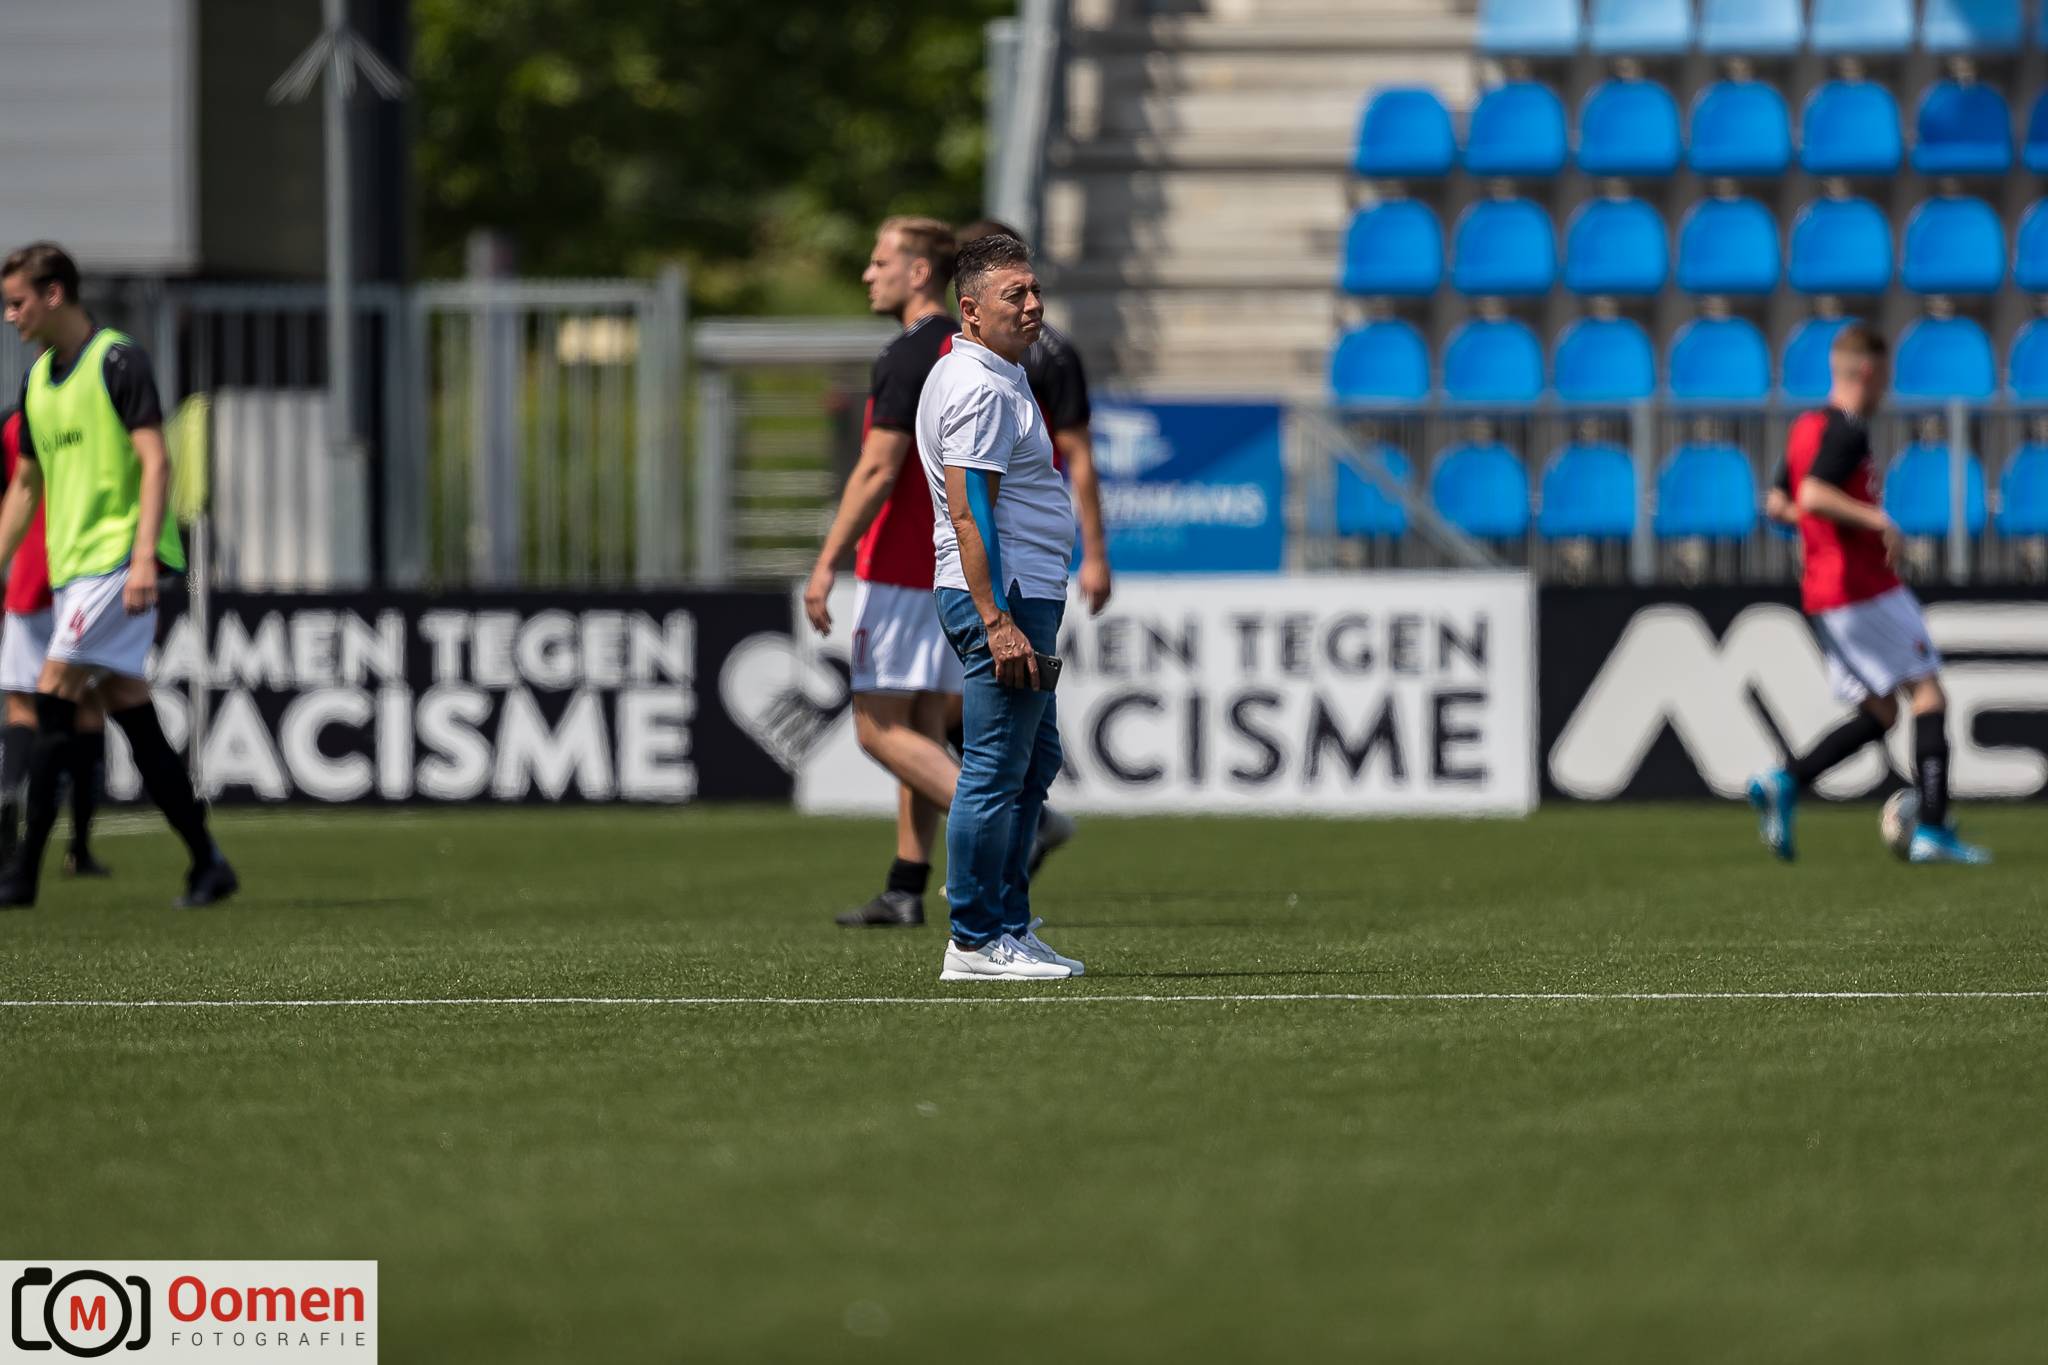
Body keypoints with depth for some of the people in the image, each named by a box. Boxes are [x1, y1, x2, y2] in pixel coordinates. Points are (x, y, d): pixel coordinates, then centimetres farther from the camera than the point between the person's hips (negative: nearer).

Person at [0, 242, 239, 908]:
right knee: (130, 711, 5)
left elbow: (155, 463, -14)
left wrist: (144, 558, -23)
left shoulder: (117, 361, -8)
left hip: (119, 558, -8)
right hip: (71, 565, 8)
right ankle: (206, 864, 9)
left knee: (54, 697, -14)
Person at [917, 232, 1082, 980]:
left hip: (1022, 598, 11)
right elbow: (968, 512, -23)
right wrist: (998, 621, -27)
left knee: (1035, 761, 17)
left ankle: (1009, 925, 23)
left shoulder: (1000, 376, 17)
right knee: (994, 772, -8)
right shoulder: (978, 388, -16)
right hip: (1002, 597, -11)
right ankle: (975, 942, -6)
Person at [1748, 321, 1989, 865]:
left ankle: (1784, 784, -4)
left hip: (1821, 592, 9)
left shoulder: (1806, 428, 14)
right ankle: (1933, 830, -8)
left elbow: (1779, 505, 22)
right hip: (1867, 589, -9)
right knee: (1928, 696, -2)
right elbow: (1813, 495, -28)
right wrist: (1876, 520, -22)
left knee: (1880, 713, 12)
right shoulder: (1847, 431, -14)